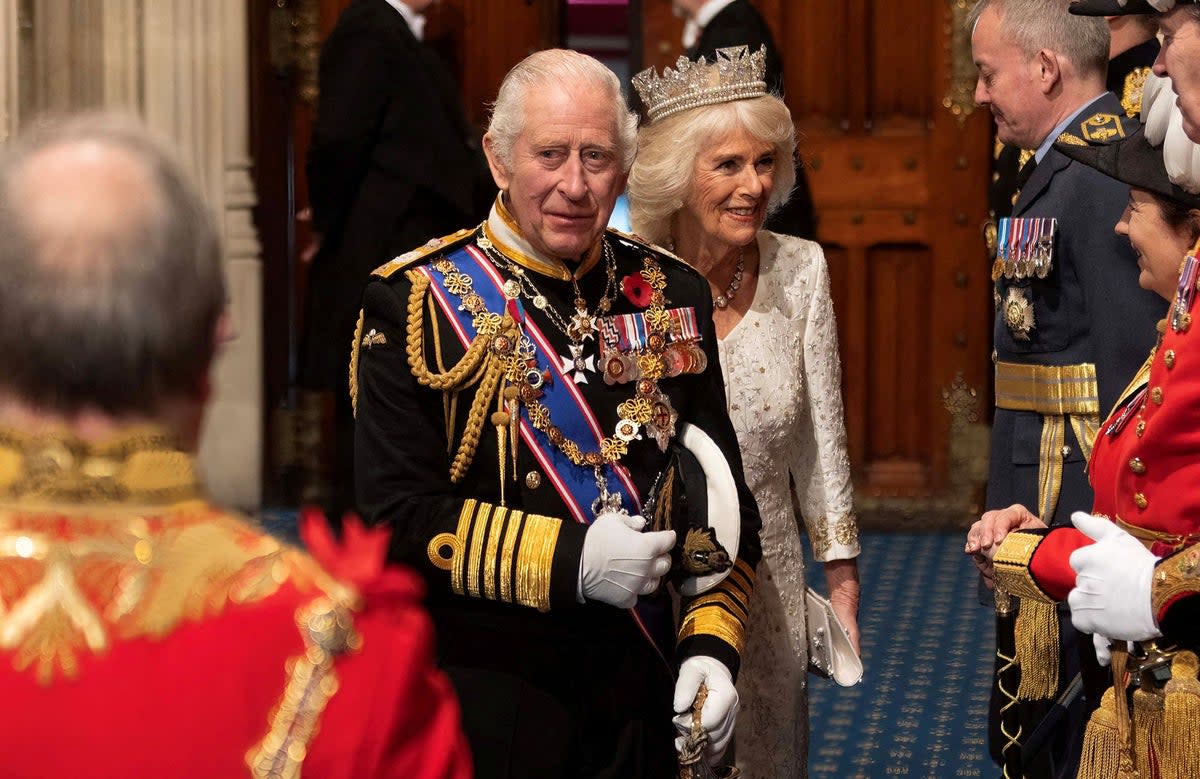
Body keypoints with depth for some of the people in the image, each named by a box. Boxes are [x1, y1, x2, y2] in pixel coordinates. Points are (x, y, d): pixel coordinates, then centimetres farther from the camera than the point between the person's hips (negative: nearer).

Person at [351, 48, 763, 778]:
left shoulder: (671, 294, 5)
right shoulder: (416, 302, -8)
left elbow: (721, 491, 9)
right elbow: (395, 513, -13)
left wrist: (711, 643, -4)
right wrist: (568, 561, -19)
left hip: (641, 702, 4)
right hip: (484, 701, -4)